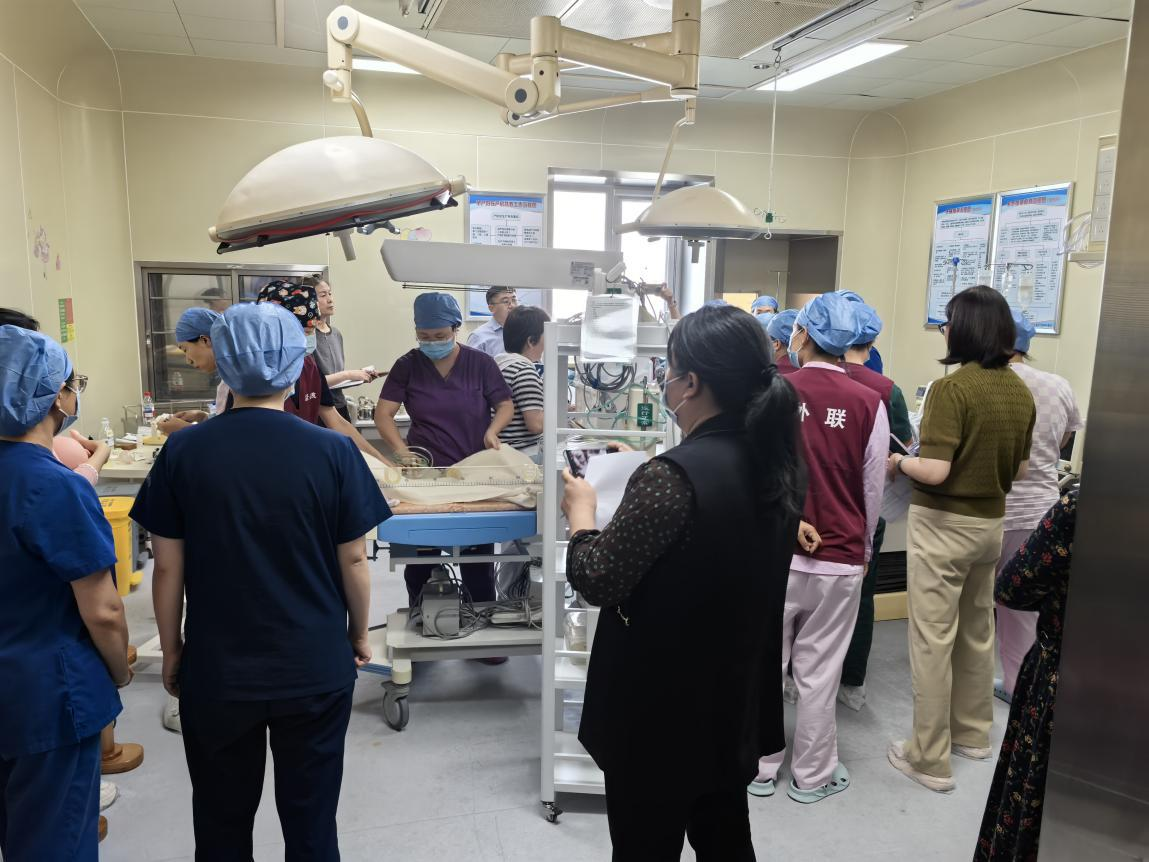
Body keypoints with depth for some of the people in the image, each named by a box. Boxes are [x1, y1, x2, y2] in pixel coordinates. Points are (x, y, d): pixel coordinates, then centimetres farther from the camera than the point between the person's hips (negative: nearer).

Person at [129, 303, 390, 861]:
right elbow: (353, 559, -6)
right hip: (315, 668, -1)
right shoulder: (333, 451, -12)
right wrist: (359, 634, 9)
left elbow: (168, 566, -4)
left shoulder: (183, 451, -8)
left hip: (216, 670, 1)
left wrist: (171, 650, 10)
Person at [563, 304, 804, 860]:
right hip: (736, 702, 7)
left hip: (660, 712, -7)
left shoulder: (674, 475, -28)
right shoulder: (779, 465, -2)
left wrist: (581, 515, -4)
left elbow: (597, 581, -21)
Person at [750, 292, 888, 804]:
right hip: (839, 560, 1)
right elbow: (873, 491, 2)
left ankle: (760, 768, 28)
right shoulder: (868, 404, -7)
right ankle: (812, 775, 28)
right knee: (819, 672, 12)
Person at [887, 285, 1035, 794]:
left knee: (933, 638, 2)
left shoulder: (951, 388, -20)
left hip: (942, 524, -7)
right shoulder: (1021, 392, 4)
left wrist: (899, 463, -7)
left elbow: (934, 471, -25)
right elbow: (1019, 471, 11)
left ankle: (930, 758, 11)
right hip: (990, 522, 8)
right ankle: (972, 732, 37)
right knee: (977, 631, 21)